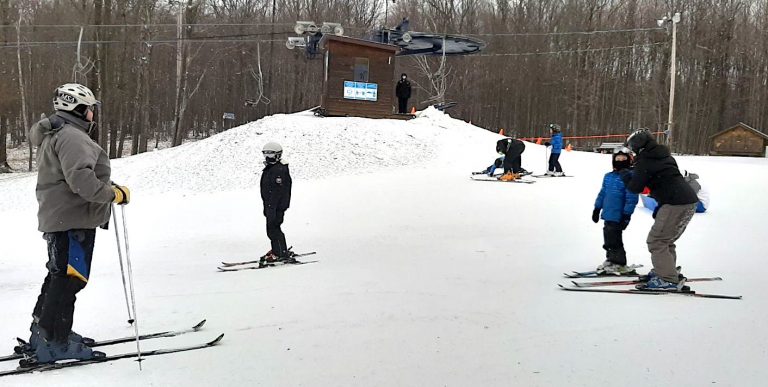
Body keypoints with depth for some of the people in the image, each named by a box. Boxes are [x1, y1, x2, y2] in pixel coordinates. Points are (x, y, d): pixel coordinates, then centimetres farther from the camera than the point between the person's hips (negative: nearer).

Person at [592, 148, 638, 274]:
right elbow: (602, 193, 20)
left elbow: (631, 199, -15)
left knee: (614, 240, -1)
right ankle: (610, 260, 31)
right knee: (608, 240, 16)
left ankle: (619, 264, 12)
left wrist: (626, 215, -17)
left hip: (618, 216, -7)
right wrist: (597, 209, 20)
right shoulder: (608, 177, 11)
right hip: (608, 215, 7)